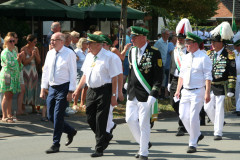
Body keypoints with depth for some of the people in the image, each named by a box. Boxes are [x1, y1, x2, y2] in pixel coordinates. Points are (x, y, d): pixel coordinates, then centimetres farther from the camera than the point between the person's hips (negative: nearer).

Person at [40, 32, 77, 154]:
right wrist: (43, 88, 11)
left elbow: (73, 73, -10)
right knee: (51, 116, 8)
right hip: (52, 88, 7)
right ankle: (70, 131, 30)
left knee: (58, 117, -8)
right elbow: (45, 71, 16)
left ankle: (56, 145, 0)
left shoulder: (69, 54, -9)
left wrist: (71, 92, -14)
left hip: (63, 88, -7)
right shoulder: (50, 54, 10)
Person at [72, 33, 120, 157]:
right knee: (90, 119, 9)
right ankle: (106, 137, 32)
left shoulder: (108, 56, -11)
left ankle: (99, 149, 5)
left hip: (104, 91, -7)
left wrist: (113, 96, -13)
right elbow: (85, 74, 20)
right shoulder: (89, 56, 10)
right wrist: (77, 90, 17)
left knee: (100, 120, -4)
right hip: (91, 90, 7)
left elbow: (114, 77, -11)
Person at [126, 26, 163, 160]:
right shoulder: (132, 51, 10)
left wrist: (153, 95, -16)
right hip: (132, 94, 6)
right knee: (130, 120, 5)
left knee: (144, 123, -1)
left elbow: (159, 76, -11)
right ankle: (144, 143, 26)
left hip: (146, 95, -6)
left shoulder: (154, 53, -10)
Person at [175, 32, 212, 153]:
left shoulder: (204, 58, -8)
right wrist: (178, 90, 13)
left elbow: (208, 77, -10)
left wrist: (207, 93, -17)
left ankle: (193, 144, 2)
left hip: (198, 92, -6)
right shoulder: (186, 58, 11)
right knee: (183, 116, 2)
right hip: (186, 92, 6)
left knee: (194, 118, -8)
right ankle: (197, 135, 23)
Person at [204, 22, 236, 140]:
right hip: (210, 86, 5)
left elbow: (232, 74, -9)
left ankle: (218, 133, 5)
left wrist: (230, 90, -13)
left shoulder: (228, 55, -8)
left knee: (219, 109, -2)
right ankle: (218, 125, 26)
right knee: (208, 108, 3)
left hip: (222, 87, -5)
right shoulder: (209, 54, 8)